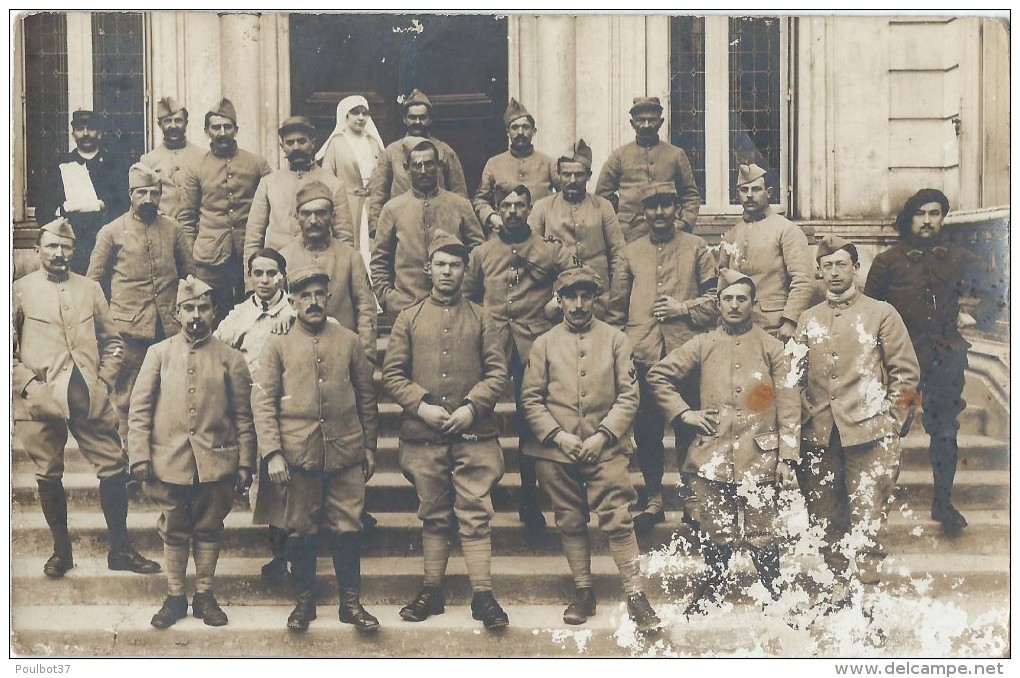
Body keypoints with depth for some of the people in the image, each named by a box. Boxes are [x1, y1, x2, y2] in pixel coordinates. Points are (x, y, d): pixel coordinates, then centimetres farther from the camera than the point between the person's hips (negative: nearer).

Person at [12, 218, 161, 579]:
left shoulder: (90, 289, 11)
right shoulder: (20, 291, 4)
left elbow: (112, 340, 15)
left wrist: (104, 380, 3)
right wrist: (28, 384, -7)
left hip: (90, 398, 2)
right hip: (41, 400, -2)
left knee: (114, 468, 0)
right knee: (48, 476, 6)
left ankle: (120, 549, 11)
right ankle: (61, 550, 22)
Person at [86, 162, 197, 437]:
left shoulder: (173, 229, 11)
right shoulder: (111, 232, 3)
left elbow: (189, 271, 17)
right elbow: (93, 280, 6)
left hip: (169, 326, 3)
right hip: (129, 328, -2)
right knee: (126, 397, 1)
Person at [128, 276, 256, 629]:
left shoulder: (230, 358, 3)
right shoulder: (159, 353, 4)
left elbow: (243, 416, 3)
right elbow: (139, 408, 2)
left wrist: (245, 463, 0)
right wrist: (140, 455, -5)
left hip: (216, 463, 0)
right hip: (169, 461, 0)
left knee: (208, 530, 10)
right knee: (174, 532, 10)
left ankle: (205, 595, 23)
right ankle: (175, 597, 23)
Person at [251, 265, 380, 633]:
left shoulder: (349, 341, 9)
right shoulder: (277, 345, 4)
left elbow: (366, 398, 13)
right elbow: (262, 401, -1)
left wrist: (369, 447, 11)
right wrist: (272, 453, -10)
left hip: (346, 454, 1)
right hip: (298, 455, -1)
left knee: (348, 529, 4)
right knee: (301, 531, 8)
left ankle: (351, 602, 17)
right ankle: (304, 601, 23)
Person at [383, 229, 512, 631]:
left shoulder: (480, 318, 8)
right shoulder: (409, 319, 8)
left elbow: (498, 372, 2)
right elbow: (392, 374, 4)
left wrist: (472, 407, -12)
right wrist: (422, 405, -10)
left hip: (474, 435, -1)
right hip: (424, 436, 1)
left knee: (476, 515, -2)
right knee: (434, 516, 10)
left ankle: (482, 595, 2)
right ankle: (432, 592, 19)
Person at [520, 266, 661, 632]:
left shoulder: (615, 339, 6)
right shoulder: (544, 344, 9)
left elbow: (629, 396, 1)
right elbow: (530, 398, 4)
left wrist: (602, 436, -10)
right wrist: (558, 435, -9)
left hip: (606, 449, -2)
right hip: (556, 451, 2)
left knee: (618, 520, -6)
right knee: (571, 522, 8)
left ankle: (635, 595, 2)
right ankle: (583, 592, 20)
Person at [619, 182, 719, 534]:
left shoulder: (696, 248, 9)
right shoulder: (631, 252, 14)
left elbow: (714, 298, 4)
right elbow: (621, 302, 17)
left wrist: (684, 308, -9)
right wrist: (623, 339, 8)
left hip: (685, 350, -2)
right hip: (643, 352, 2)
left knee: (688, 426, 3)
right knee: (646, 428, 4)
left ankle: (691, 497, 16)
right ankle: (653, 500, 16)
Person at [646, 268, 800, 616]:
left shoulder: (770, 347, 5)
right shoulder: (703, 345, 8)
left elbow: (788, 406, 2)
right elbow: (657, 376, 13)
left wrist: (787, 457, -4)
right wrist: (683, 413, 3)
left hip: (759, 459, -1)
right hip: (712, 457, 1)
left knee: (762, 538, 1)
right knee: (716, 536, 11)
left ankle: (776, 597, 20)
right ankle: (711, 591, 31)